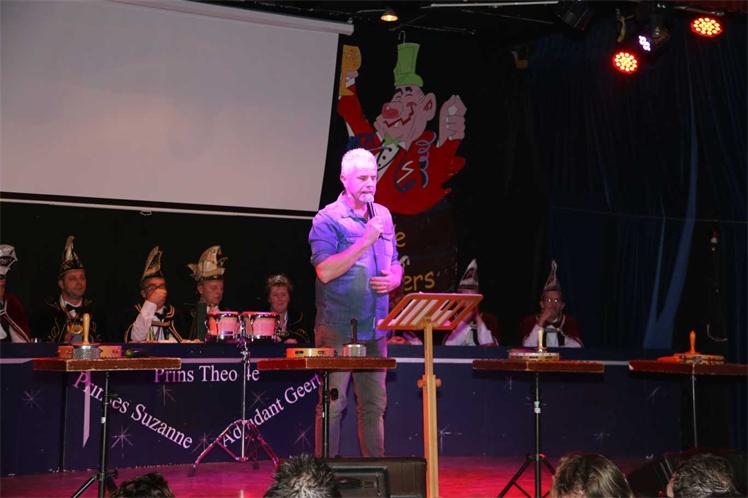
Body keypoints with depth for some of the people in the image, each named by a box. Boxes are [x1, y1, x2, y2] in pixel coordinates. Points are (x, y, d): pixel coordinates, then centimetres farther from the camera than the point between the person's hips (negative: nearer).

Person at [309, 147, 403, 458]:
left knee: (374, 405, 11)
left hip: (375, 327, 6)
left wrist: (392, 280, 0)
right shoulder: (328, 219, -7)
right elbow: (325, 271, -18)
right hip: (338, 328, -6)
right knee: (332, 404, -3)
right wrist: (366, 241, -20)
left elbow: (395, 265, 24)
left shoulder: (383, 216, 14)